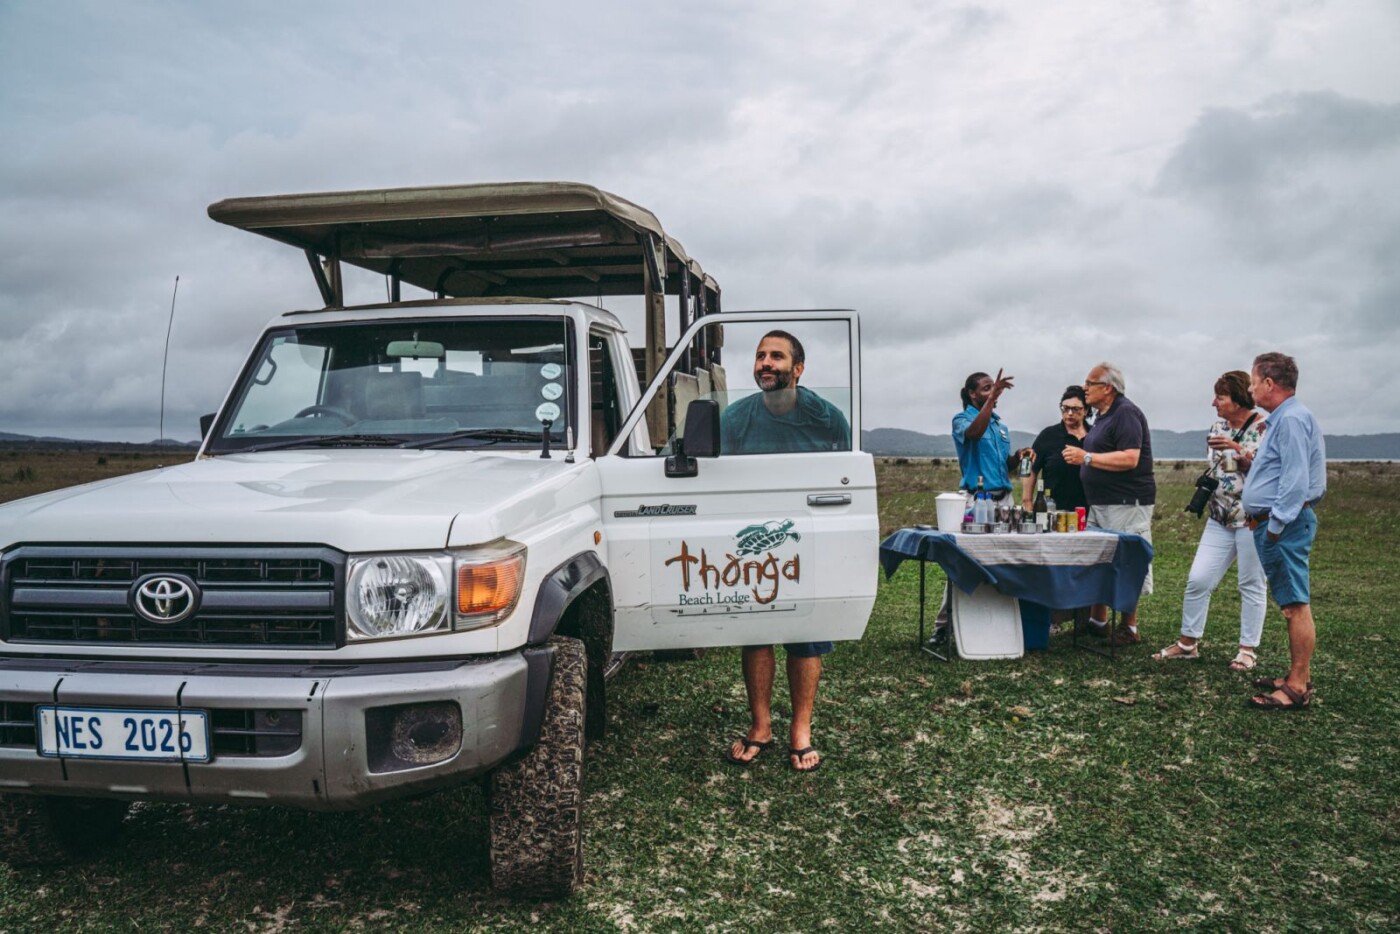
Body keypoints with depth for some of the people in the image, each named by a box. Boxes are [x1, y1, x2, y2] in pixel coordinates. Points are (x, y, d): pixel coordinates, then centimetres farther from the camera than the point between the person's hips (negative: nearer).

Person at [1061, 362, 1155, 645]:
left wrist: (1086, 457, -21)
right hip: (1101, 504, 10)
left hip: (1126, 503, -10)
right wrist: (1083, 455, 14)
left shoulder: (1126, 413, -14)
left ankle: (1130, 629, 2)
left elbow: (1129, 459, -25)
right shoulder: (1104, 415, 18)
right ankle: (1098, 622, 22)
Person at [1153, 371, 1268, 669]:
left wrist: (1238, 450, -26)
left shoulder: (1264, 427, -8)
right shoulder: (1217, 427, 11)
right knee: (1197, 579, 1)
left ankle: (1248, 650, 14)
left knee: (1251, 586, 3)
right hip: (1219, 519, 6)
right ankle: (1188, 642, 12)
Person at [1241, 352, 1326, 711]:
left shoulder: (1292, 419, -15)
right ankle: (1297, 677, 21)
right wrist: (1258, 514, 20)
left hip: (1285, 524, -11)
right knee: (1291, 603, 14)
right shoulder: (1282, 418, 19)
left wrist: (1276, 526, -20)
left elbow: (1296, 479, -22)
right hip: (1276, 521, 11)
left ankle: (1298, 689, -5)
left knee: (1295, 604, -8)